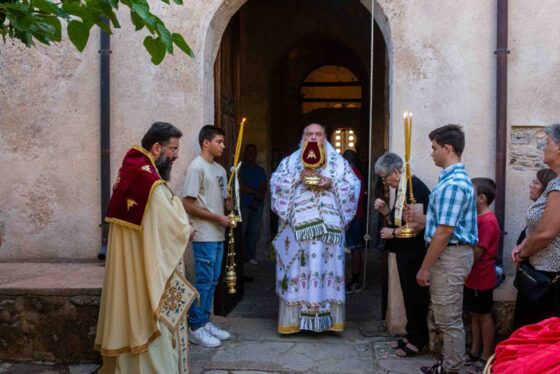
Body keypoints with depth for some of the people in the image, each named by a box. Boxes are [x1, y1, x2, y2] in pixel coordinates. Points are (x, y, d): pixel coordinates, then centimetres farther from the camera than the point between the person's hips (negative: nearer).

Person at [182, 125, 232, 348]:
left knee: (213, 280, 13)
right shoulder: (196, 168, -12)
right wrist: (217, 217, -16)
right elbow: (188, 205, -17)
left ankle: (205, 322, 23)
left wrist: (230, 206, -1)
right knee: (203, 281, -3)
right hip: (204, 236, -8)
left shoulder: (220, 169, 14)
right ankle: (196, 328, 7)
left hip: (218, 235, 8)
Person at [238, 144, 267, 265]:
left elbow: (264, 188, 10)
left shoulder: (260, 171, 18)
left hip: (257, 205, 4)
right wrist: (255, 193, -3)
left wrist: (258, 199, -6)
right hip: (244, 204, -4)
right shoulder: (241, 168, 5)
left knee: (254, 232, 2)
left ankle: (249, 256, 8)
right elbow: (241, 187, -4)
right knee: (241, 231, -8)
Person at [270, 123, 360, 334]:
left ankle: (326, 316, 7)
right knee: (297, 268, 0)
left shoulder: (338, 162, 11)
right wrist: (298, 177, -11)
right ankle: (294, 318, 7)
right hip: (298, 226, 0)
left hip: (328, 227, 0)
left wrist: (332, 183, -11)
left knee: (326, 267, -1)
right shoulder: (291, 161, 12)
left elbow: (354, 186, 4)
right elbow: (275, 182, 1)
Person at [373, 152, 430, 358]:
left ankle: (418, 341, 14)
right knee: (409, 294, 17)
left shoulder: (416, 187, -18)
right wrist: (385, 211, 2)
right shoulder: (402, 188, 11)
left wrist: (393, 233, -16)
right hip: (405, 252, 9)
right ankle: (411, 335, 29)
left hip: (415, 253, -9)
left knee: (416, 296, 2)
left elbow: (418, 224, -27)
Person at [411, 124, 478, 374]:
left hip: (451, 256, -11)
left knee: (449, 319, 0)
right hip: (449, 253, 11)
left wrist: (425, 268, -17)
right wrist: (419, 219, 16)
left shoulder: (453, 184, -20)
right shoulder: (454, 178, 13)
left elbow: (444, 232, -22)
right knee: (447, 317, 19)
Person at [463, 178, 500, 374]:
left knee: (484, 316, 3)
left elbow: (477, 253, -22)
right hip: (473, 277, 9)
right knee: (474, 314, 15)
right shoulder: (477, 218, 10)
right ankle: (475, 352, 26)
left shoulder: (488, 221, -20)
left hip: (482, 279, -9)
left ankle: (486, 357, 14)